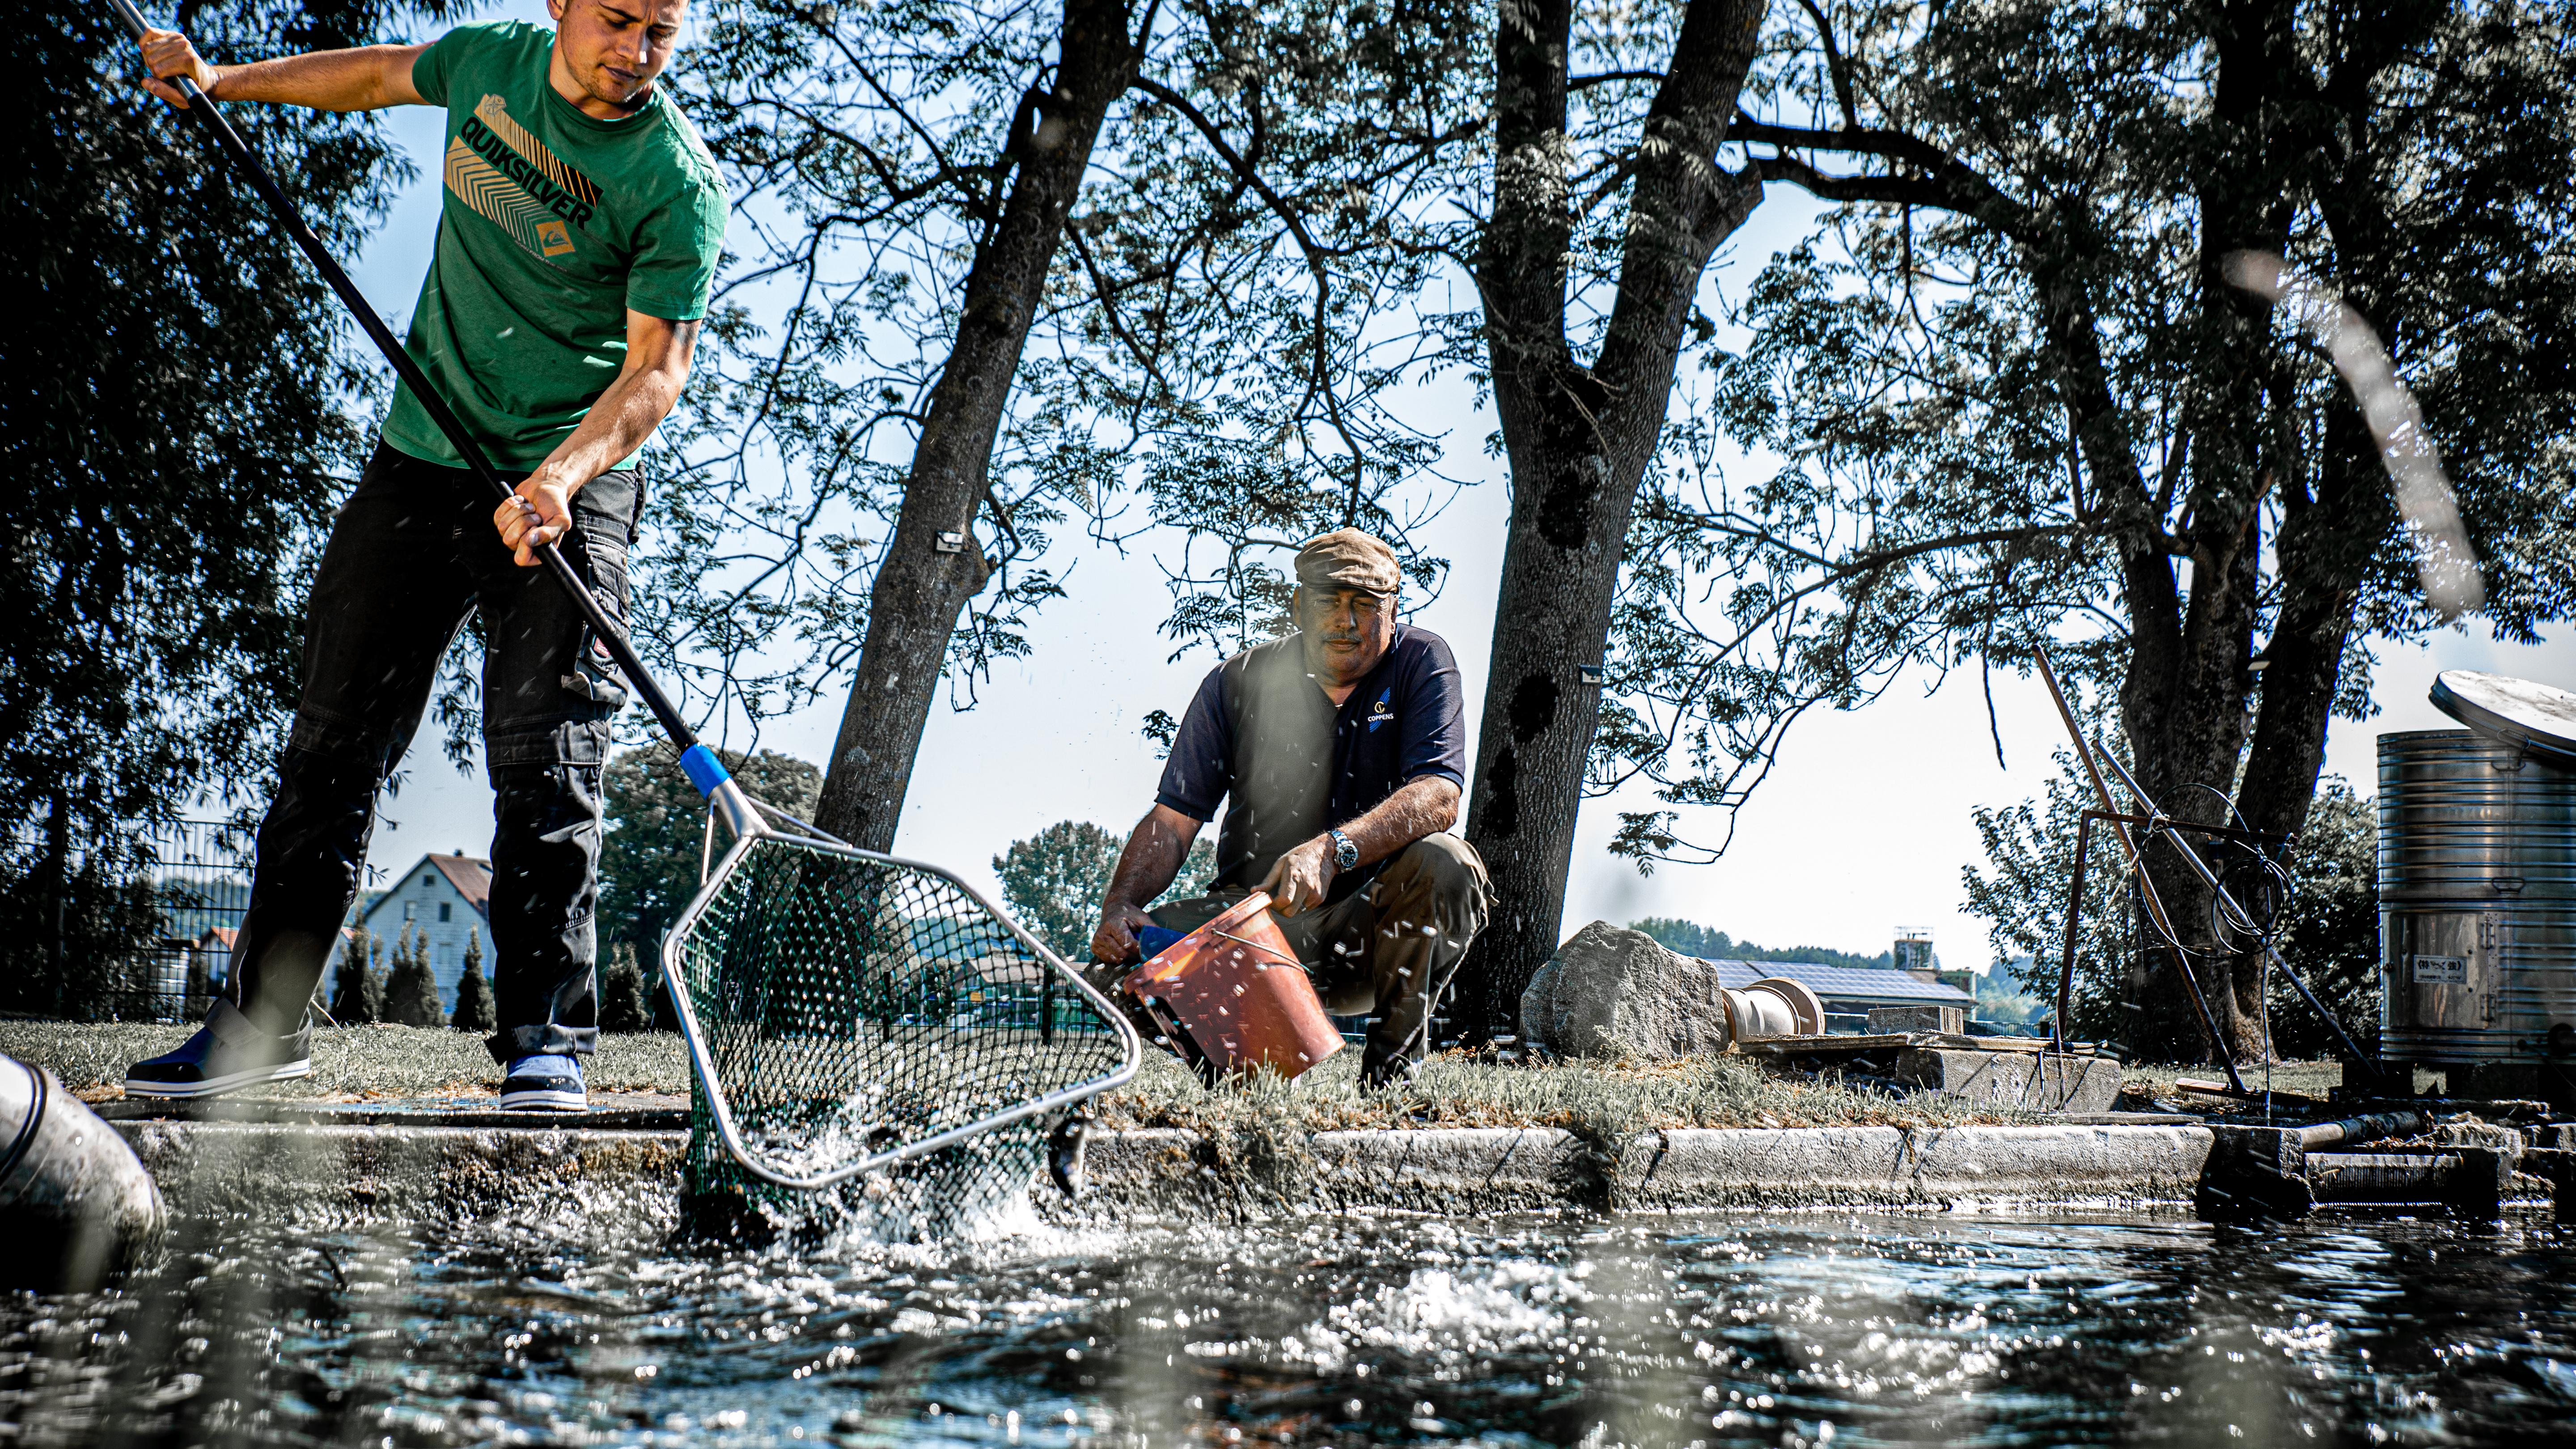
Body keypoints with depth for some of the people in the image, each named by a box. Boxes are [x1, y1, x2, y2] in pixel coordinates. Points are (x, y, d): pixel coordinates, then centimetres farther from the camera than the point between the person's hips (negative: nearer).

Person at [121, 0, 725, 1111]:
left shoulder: (677, 183, -14)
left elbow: (655, 370, -20)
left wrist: (556, 479, -34)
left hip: (571, 491, -5)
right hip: (417, 464, 5)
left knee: (545, 766, -11)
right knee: (333, 743, 6)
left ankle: (545, 1037, -4)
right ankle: (262, 1021, 15)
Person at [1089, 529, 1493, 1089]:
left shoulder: (1421, 662, -4)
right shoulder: (1236, 684, 0)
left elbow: (1438, 796, -20)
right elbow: (1173, 819, -3)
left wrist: (1332, 850, -38)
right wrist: (1121, 904, -24)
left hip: (1371, 929, -1)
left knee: (1443, 864, -33)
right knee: (1123, 960, -24)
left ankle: (1393, 1061, -11)